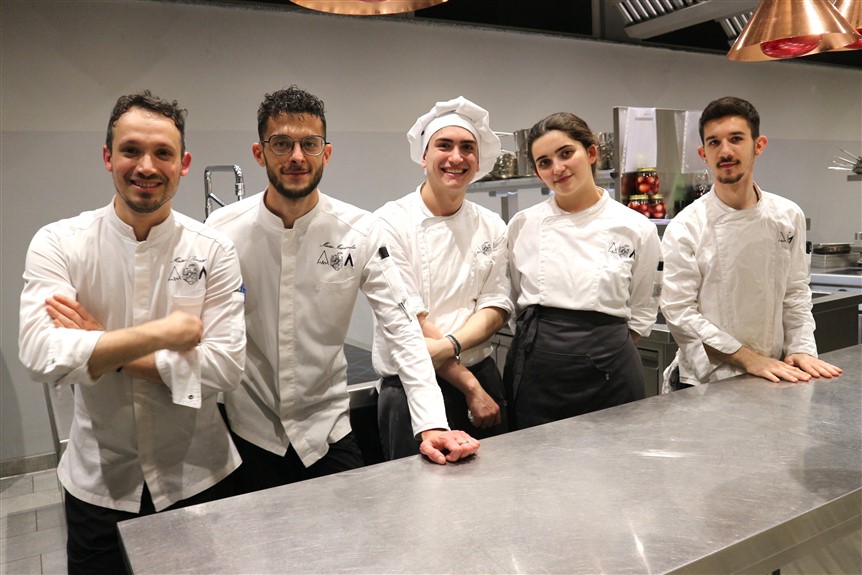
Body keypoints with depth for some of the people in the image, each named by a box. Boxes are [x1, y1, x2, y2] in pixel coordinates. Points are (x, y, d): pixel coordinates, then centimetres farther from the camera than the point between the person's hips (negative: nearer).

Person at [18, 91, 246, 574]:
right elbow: (41, 355, -21)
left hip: (197, 476, 0)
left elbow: (225, 367, -17)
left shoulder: (213, 251, -10)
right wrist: (162, 334, -23)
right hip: (99, 482, 0)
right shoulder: (59, 243, -8)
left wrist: (103, 347, -19)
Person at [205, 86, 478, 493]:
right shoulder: (222, 230, -9)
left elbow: (402, 327, -12)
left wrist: (431, 423, -21)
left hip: (327, 430, 1)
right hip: (247, 432, 0)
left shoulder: (360, 232, -10)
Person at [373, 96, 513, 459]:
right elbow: (408, 322, -14)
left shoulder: (491, 227, 4)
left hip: (483, 379, 4)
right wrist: (470, 387, -12)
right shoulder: (392, 222, -10)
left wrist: (450, 344, -18)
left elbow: (496, 307, 2)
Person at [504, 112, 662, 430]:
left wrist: (606, 350, 1)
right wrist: (539, 340, 5)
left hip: (607, 371, 0)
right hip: (536, 369, 1)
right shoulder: (523, 224, 1)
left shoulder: (637, 228, -1)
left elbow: (642, 310, 9)